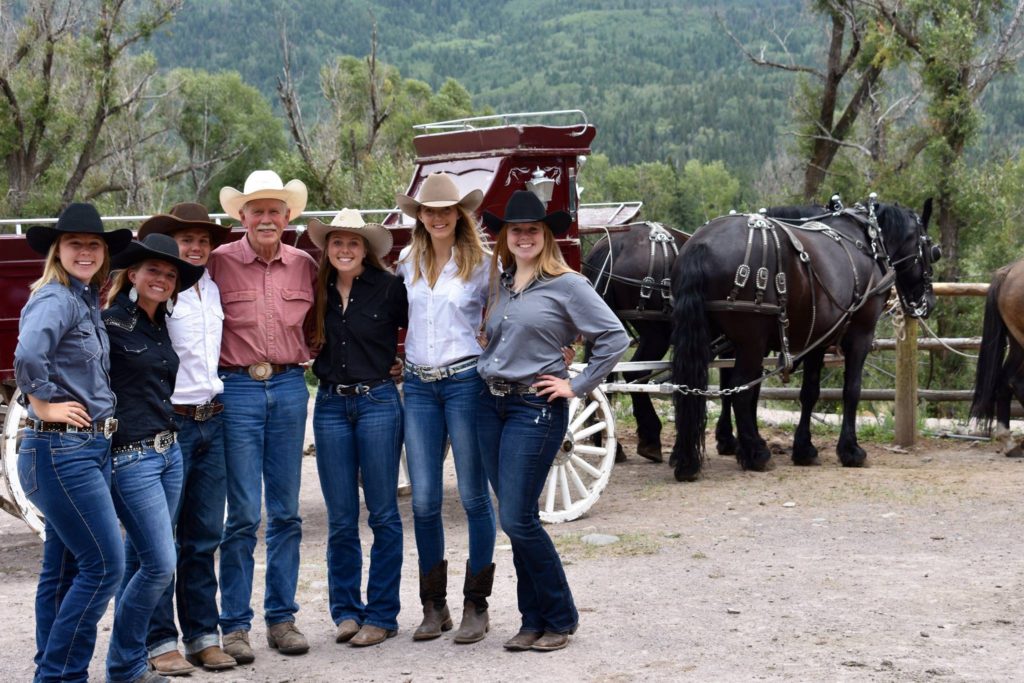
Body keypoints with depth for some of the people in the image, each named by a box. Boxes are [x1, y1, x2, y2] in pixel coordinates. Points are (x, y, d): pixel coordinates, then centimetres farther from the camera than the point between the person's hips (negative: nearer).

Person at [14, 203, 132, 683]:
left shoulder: (88, 300, 14)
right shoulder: (56, 298, -14)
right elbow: (28, 356, -33)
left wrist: (98, 415, 12)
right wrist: (44, 405, -19)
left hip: (91, 446, 9)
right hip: (60, 450, -9)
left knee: (65, 568, 14)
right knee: (105, 563, -8)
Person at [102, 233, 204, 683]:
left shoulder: (161, 325, 12)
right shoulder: (110, 322, -12)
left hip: (168, 450, 8)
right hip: (130, 457, -8)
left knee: (139, 563, 12)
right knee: (160, 565, -8)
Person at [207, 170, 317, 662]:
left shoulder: (305, 265, 8)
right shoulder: (219, 262, -3)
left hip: (290, 387, 3)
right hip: (237, 389, -3)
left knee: (286, 511, 8)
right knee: (243, 514, -2)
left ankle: (282, 617, 17)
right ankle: (235, 625, 8)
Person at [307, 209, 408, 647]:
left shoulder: (388, 289, -3)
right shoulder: (317, 292, 6)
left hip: (377, 402, -3)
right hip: (330, 405, 3)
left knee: (383, 513, 2)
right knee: (340, 519, 7)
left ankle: (381, 615, 10)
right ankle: (345, 611, 18)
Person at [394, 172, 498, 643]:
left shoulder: (480, 263, -1)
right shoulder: (407, 262, 10)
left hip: (465, 380, -3)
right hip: (418, 385, 4)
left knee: (473, 495, 2)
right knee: (423, 500, 4)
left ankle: (476, 606, 11)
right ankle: (434, 606, 15)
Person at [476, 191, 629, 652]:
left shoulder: (566, 284, -7)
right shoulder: (499, 282, 12)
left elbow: (615, 339, -8)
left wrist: (576, 387, -8)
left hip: (536, 408, -6)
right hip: (491, 405, 6)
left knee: (517, 519, -9)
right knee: (515, 520, 9)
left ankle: (559, 619, 7)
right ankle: (533, 620, 18)